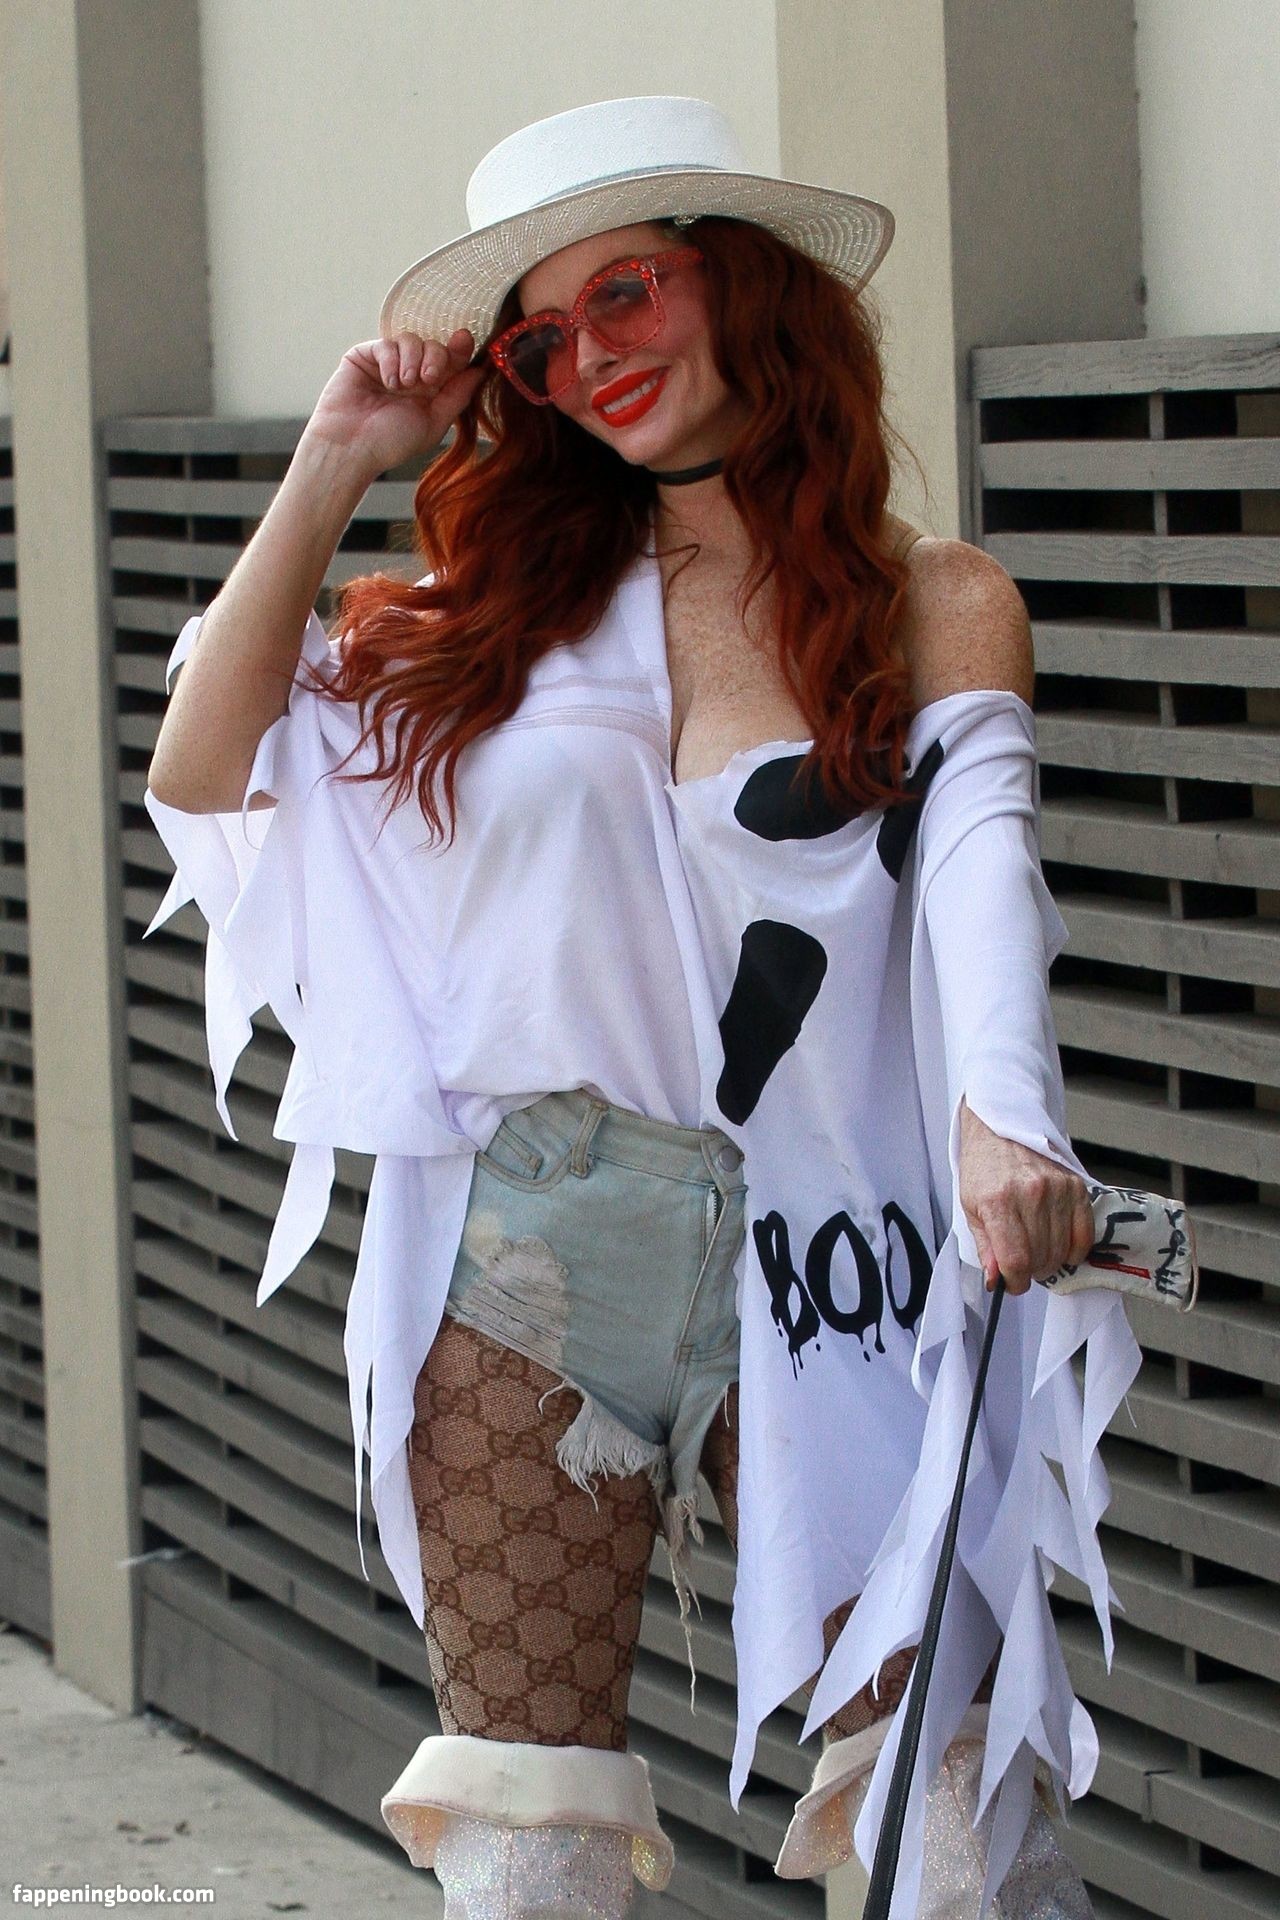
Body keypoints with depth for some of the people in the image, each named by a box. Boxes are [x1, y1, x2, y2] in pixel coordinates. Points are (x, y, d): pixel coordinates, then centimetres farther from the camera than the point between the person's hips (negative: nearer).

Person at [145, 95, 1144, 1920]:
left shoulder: (936, 603, 4)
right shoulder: (520, 598, 12)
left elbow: (979, 853, -13)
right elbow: (208, 776, 8)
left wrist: (1002, 1117, -31)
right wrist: (331, 472, 5)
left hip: (814, 1273, -2)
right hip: (524, 1263, 3)